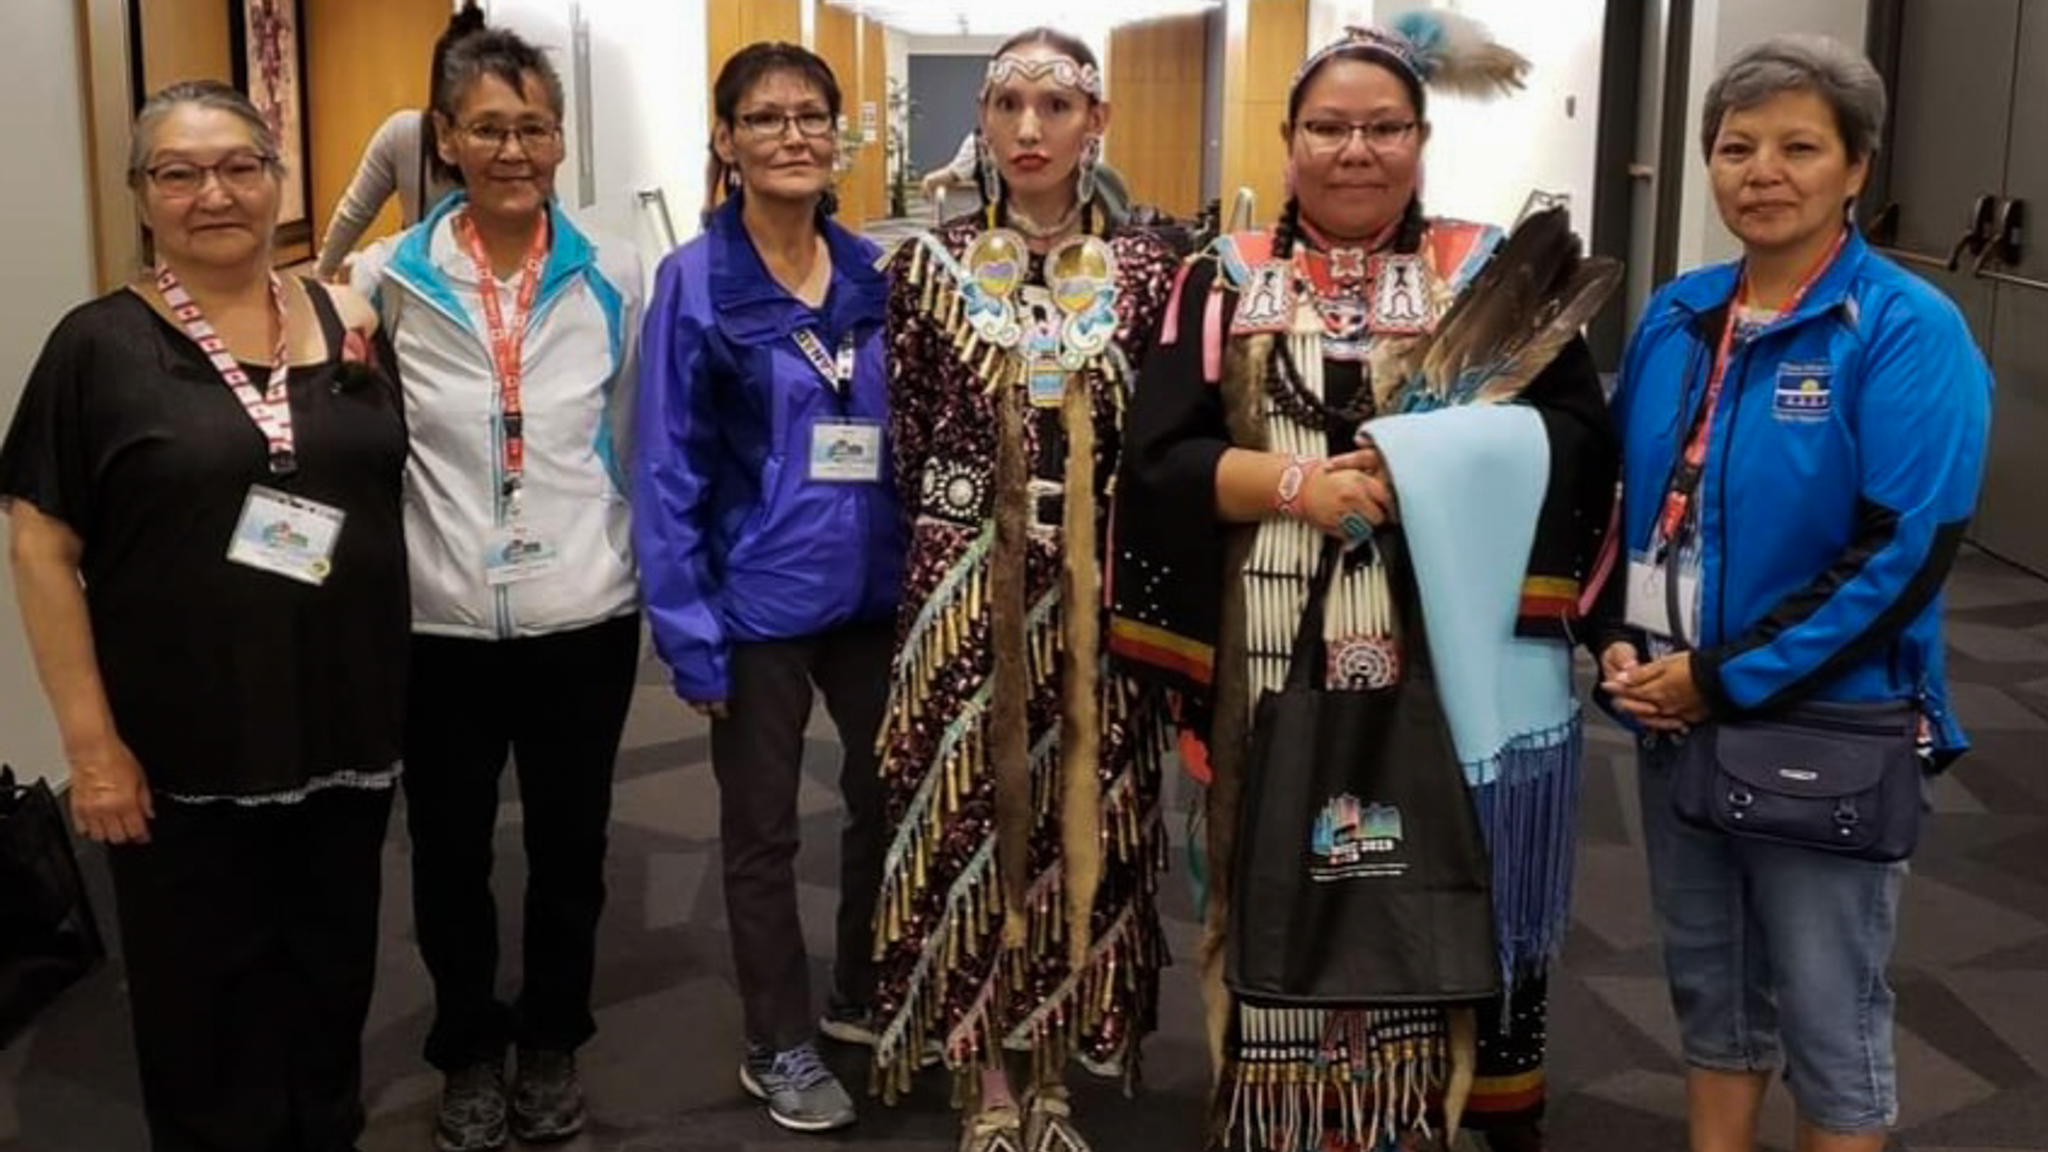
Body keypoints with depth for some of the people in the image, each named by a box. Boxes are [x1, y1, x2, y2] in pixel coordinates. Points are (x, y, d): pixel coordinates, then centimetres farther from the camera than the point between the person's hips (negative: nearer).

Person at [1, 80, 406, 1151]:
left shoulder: (352, 323, 4)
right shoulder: (100, 344, -6)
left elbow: (406, 495, 13)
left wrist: (409, 694, 6)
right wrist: (91, 740, -11)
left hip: (346, 730, 3)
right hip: (183, 755, -3)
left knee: (333, 980, 18)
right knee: (205, 1004, 11)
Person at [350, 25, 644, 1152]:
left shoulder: (612, 275, 0)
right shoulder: (388, 279, -3)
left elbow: (633, 438, 7)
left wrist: (651, 577, 8)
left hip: (583, 612, 1)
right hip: (440, 620, 0)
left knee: (568, 844, 14)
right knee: (449, 850, 13)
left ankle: (551, 1041, 36)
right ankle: (468, 1049, 35)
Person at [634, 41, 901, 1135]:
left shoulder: (875, 273, 2)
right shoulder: (693, 282, -10)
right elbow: (669, 470, -10)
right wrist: (689, 630, -14)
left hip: (874, 589, 5)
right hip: (758, 602, -4)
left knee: (890, 798, 17)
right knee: (762, 831, 11)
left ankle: (863, 996, 40)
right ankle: (779, 1045, 28)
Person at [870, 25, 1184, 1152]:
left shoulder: (1146, 268, 4)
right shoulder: (930, 264, 2)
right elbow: (905, 437, 6)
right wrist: (950, 542, 6)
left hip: (1097, 587, 1)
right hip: (962, 585, -1)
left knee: (1081, 813, 7)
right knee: (967, 811, 3)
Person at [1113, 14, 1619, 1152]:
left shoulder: (1490, 270, 6)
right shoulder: (1227, 281, 7)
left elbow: (1581, 436, -2)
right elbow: (1159, 462, -2)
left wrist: (1433, 467, -16)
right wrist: (1295, 481, -16)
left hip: (1451, 657, 0)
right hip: (1276, 663, 1)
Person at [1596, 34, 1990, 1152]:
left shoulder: (1908, 331, -14)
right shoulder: (1674, 316, 4)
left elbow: (1904, 553, -20)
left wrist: (1726, 679, -20)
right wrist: (1618, 638, -4)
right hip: (1674, 721, 6)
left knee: (1828, 1010, 10)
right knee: (1708, 979, 20)